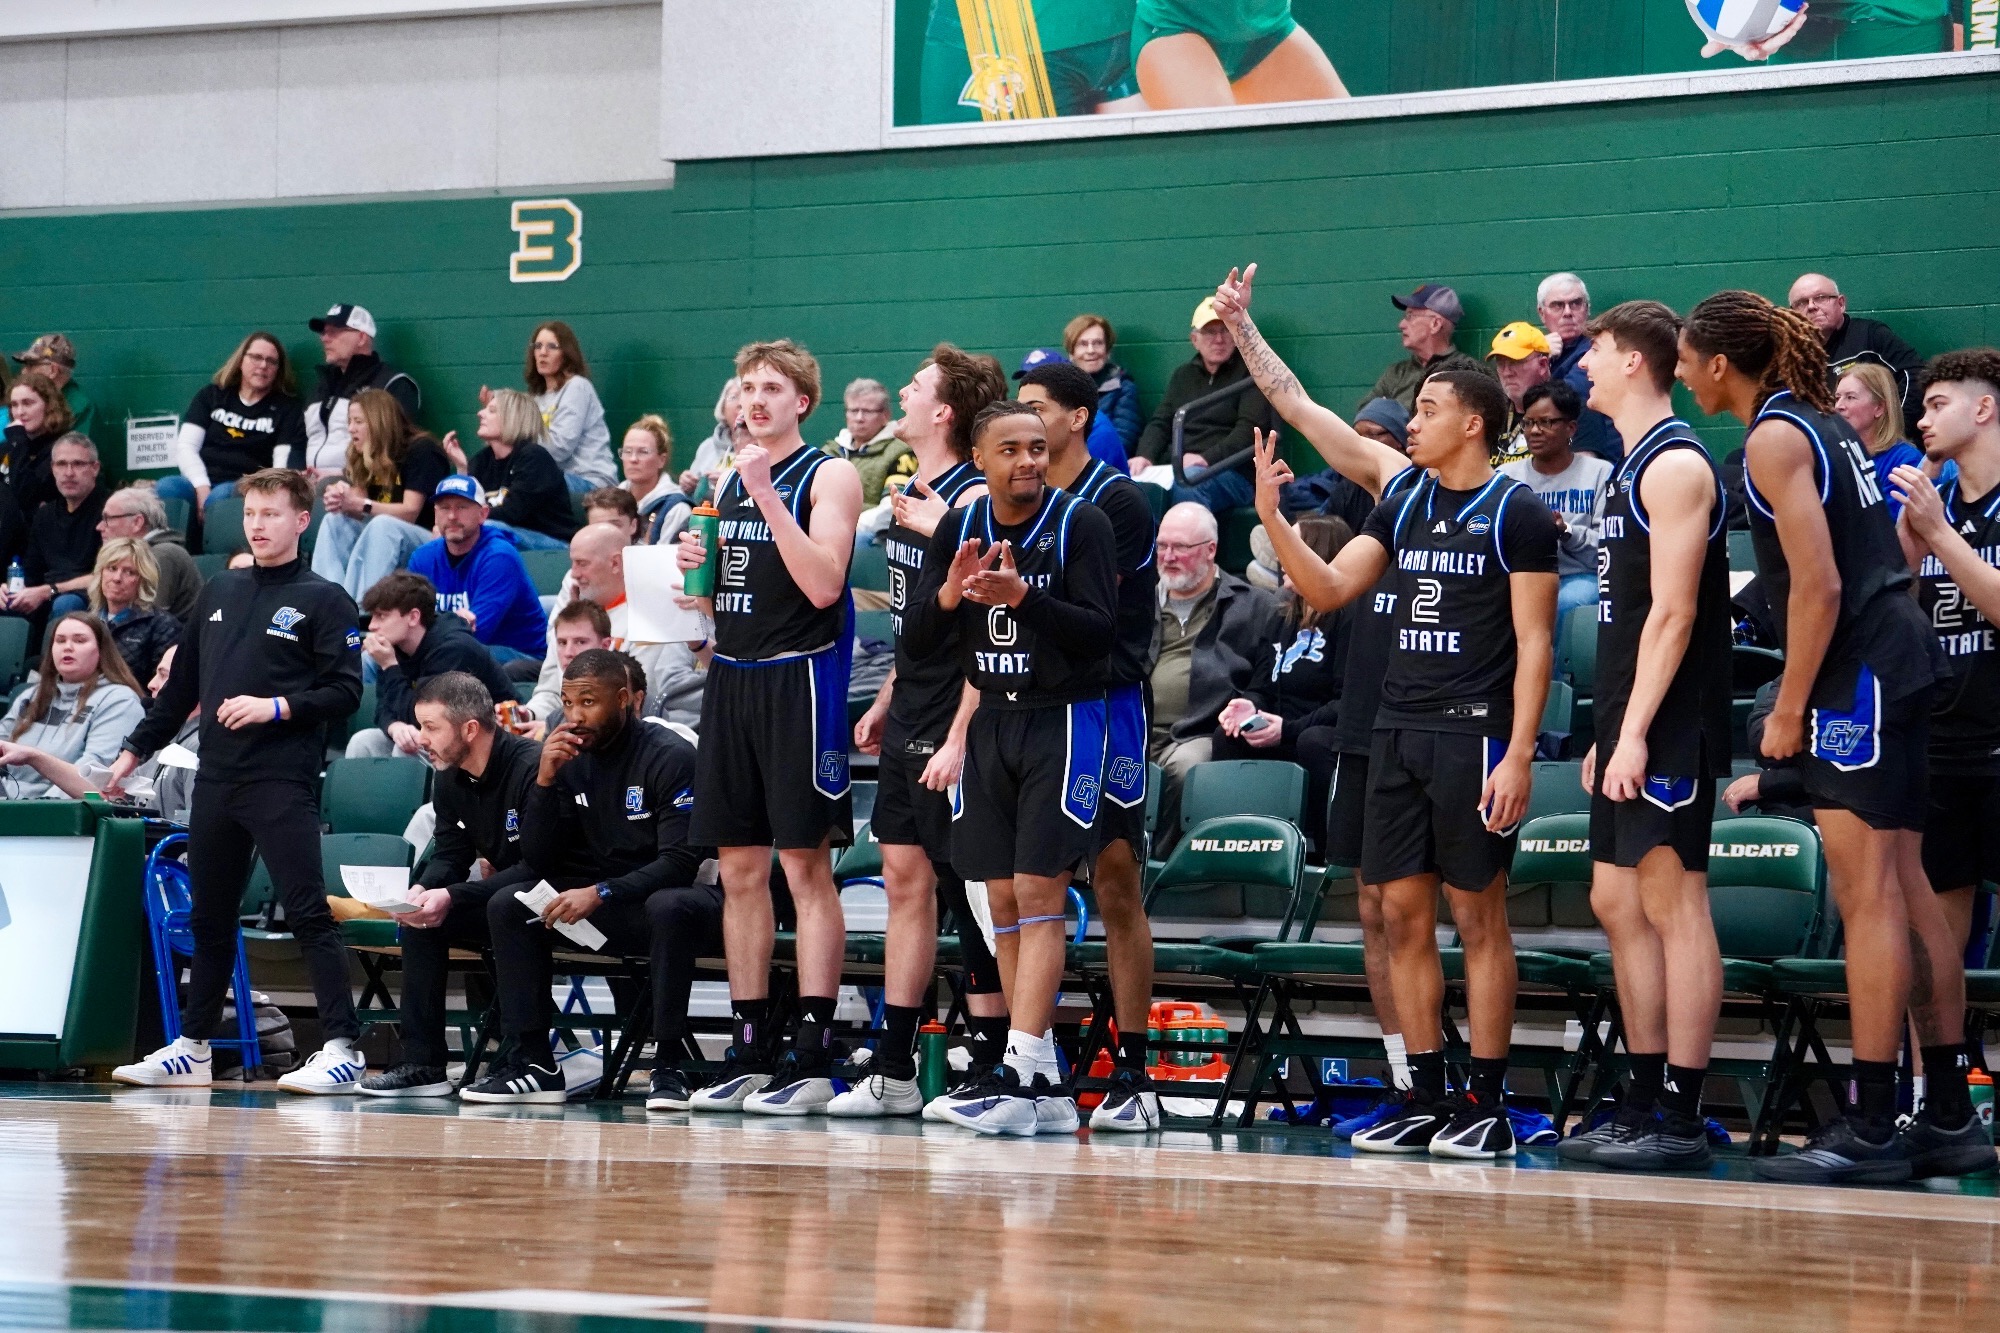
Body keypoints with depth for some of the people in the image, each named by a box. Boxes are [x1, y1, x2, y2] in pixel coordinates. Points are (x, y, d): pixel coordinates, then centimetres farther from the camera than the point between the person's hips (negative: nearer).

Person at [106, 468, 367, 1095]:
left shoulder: (323, 601, -1)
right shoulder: (218, 594, 17)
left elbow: (344, 692, -7)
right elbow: (183, 685, 23)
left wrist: (276, 707, -17)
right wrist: (135, 749, 21)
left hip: (284, 783, -6)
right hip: (216, 779, 6)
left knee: (308, 913, -11)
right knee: (209, 918, 12)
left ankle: (342, 1048, -12)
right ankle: (192, 1048, 19)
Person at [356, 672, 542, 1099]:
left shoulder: (532, 767, -22)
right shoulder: (449, 777, 4)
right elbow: (449, 853, 8)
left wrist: (452, 897, -28)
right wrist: (422, 890, -16)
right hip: (502, 893, 9)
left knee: (506, 904, -35)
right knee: (419, 916, -4)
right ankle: (421, 1063, -6)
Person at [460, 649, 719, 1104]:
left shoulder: (669, 756, -15)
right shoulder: (571, 760, 3)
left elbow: (681, 862, -21)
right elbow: (537, 859, 0)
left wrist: (601, 893, -30)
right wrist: (545, 780, -12)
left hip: (676, 899, -6)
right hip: (608, 913, 6)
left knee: (670, 905, -39)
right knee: (508, 905, -11)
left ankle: (668, 1066, -31)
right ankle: (532, 1063, -14)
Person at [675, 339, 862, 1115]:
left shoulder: (829, 476, -4)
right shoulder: (730, 480, 17)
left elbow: (823, 585, -17)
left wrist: (765, 495, -19)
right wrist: (696, 572, 4)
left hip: (798, 677, -7)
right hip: (732, 675, 7)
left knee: (804, 865, -7)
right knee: (740, 870, 8)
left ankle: (813, 1058, -7)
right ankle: (749, 1053, 13)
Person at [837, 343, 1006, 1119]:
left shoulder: (973, 501, -16)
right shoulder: (912, 495, 13)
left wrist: (960, 736, -23)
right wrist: (887, 700, 21)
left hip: (954, 726, -9)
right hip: (910, 722, 9)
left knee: (968, 888, -5)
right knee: (905, 881, 10)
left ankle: (989, 1065, 2)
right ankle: (893, 1071, 14)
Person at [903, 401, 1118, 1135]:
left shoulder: (1081, 522, -9)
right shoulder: (958, 528, 5)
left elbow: (1102, 632, -16)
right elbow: (917, 640, 3)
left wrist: (1023, 596, -28)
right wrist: (948, 594, -17)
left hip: (1063, 721, -6)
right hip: (992, 720, 6)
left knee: (1038, 895, -13)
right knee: (1004, 902, 5)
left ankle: (1016, 1075, -19)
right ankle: (1047, 1086, 11)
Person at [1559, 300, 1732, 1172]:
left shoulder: (1675, 464, -12)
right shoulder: (1633, 466, 18)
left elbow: (1674, 612, -18)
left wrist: (1636, 731, -21)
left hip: (1668, 729, -10)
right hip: (1629, 725, 10)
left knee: (1673, 903, -9)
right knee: (1618, 903, 11)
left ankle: (1681, 1118, -8)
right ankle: (1644, 1104, 16)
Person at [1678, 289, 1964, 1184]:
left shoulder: (1774, 439, -11)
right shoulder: (1819, 423, 17)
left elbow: (1819, 584, -18)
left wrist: (1789, 710, -13)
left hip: (1858, 673, -10)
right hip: (1898, 657, 10)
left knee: (1869, 897, -9)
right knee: (1906, 891, 12)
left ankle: (1870, 1127, -9)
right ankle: (1947, 1112, 16)